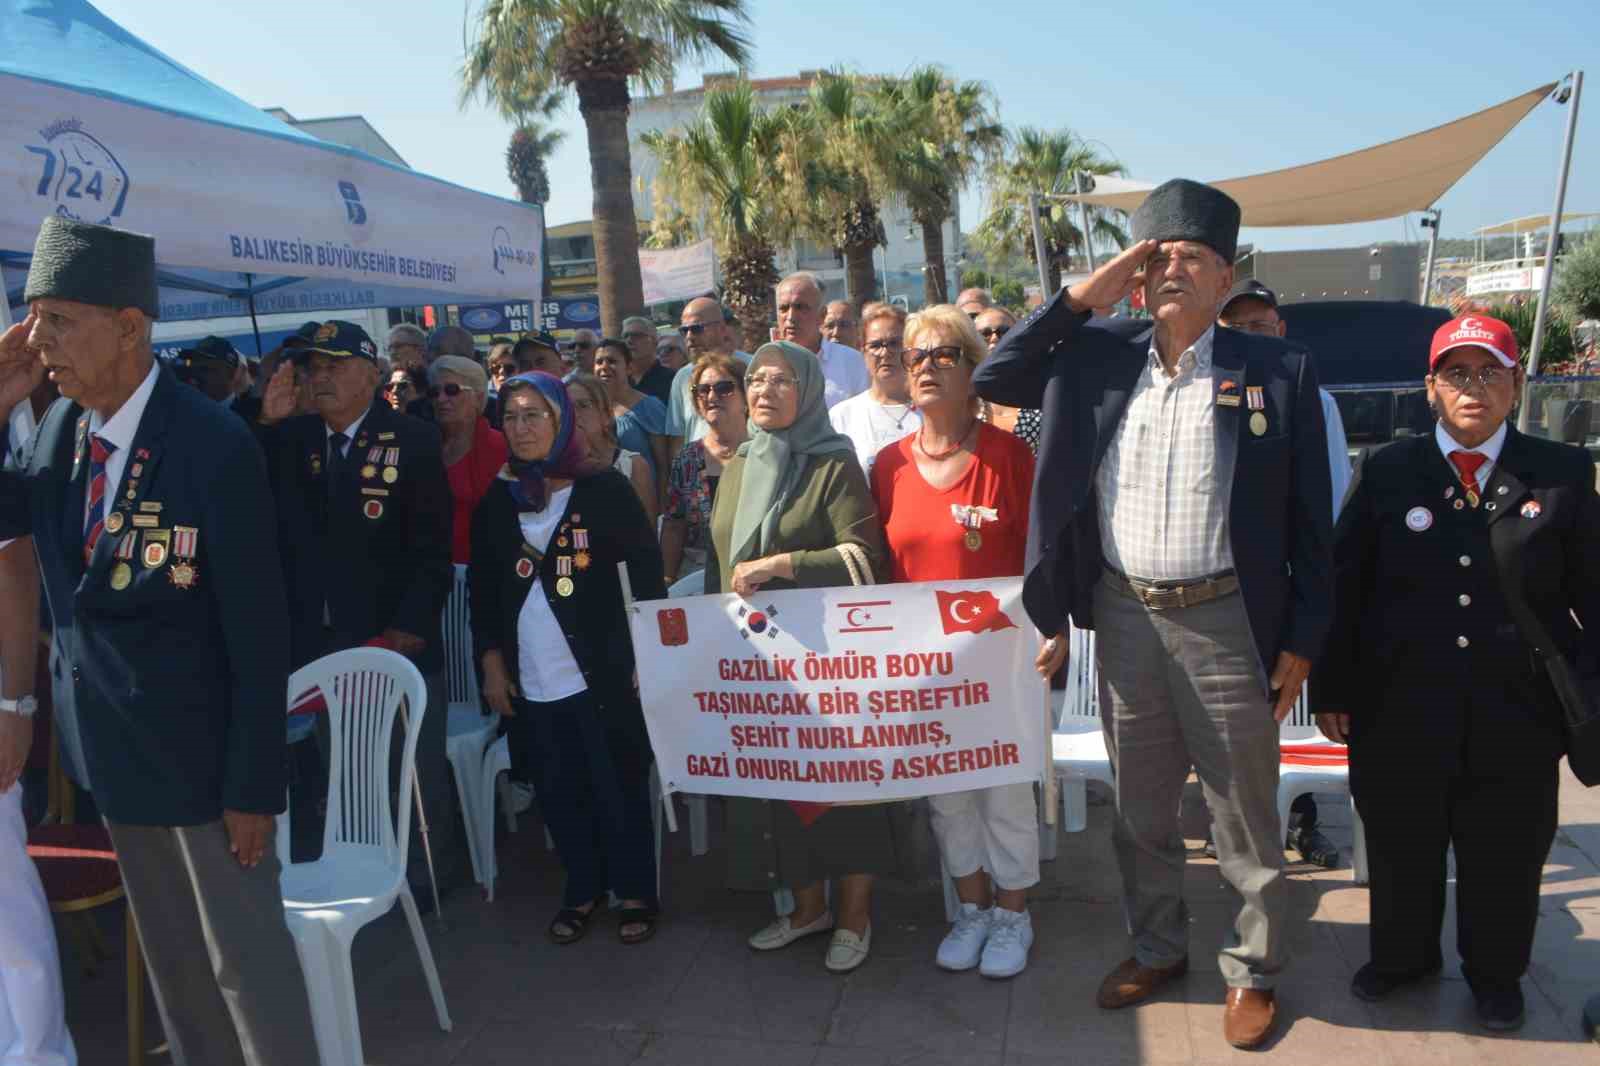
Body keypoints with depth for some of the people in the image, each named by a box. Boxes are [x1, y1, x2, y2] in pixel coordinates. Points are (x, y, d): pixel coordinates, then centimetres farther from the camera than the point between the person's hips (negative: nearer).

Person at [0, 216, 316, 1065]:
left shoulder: (214, 446, -21)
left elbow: (258, 630, -19)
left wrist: (254, 788, -15)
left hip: (201, 752, -7)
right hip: (113, 752, 7)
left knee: (247, 958, 10)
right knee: (170, 961, 22)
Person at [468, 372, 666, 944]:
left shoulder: (603, 489, -3)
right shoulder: (496, 502, 8)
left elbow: (647, 572, -3)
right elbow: (482, 590, 11)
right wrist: (492, 664, 5)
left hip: (601, 674, -3)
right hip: (531, 682, 4)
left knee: (619, 789, 5)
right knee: (558, 793, 12)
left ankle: (636, 892, 22)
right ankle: (582, 888, 30)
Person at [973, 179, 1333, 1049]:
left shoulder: (1276, 372, -5)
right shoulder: (1098, 357, 3)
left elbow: (1309, 520, -3)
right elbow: (992, 380, 4)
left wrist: (1301, 642, -4)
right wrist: (1079, 297, -4)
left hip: (1227, 620, -3)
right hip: (1123, 616, 3)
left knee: (1243, 813, 11)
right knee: (1139, 806, 18)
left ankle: (1252, 970, 33)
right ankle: (1156, 947, 39)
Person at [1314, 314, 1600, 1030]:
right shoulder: (1386, 473, 0)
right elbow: (1344, 588, 1)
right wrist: (1333, 690, -1)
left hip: (1518, 720, 0)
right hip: (1400, 714, 0)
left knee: (1504, 856, 15)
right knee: (1401, 846, 15)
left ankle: (1495, 974, 40)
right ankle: (1402, 956, 40)